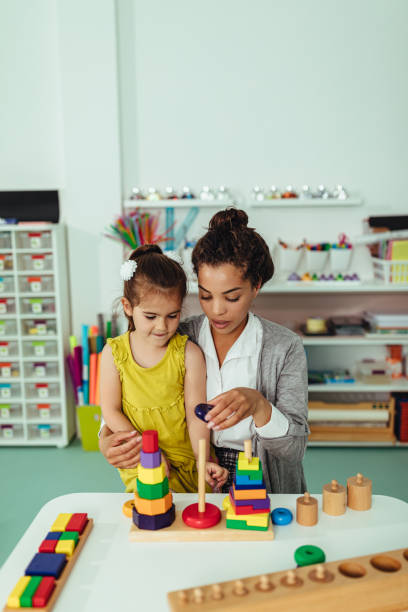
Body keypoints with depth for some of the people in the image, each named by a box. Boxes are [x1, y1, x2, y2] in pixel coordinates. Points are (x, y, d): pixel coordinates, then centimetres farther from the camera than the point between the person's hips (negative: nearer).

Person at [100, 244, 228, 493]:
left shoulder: (189, 354, -6)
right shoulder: (114, 353, -3)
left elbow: (195, 413, -6)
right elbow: (111, 411, -1)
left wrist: (203, 461, -18)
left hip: (187, 458, 0)